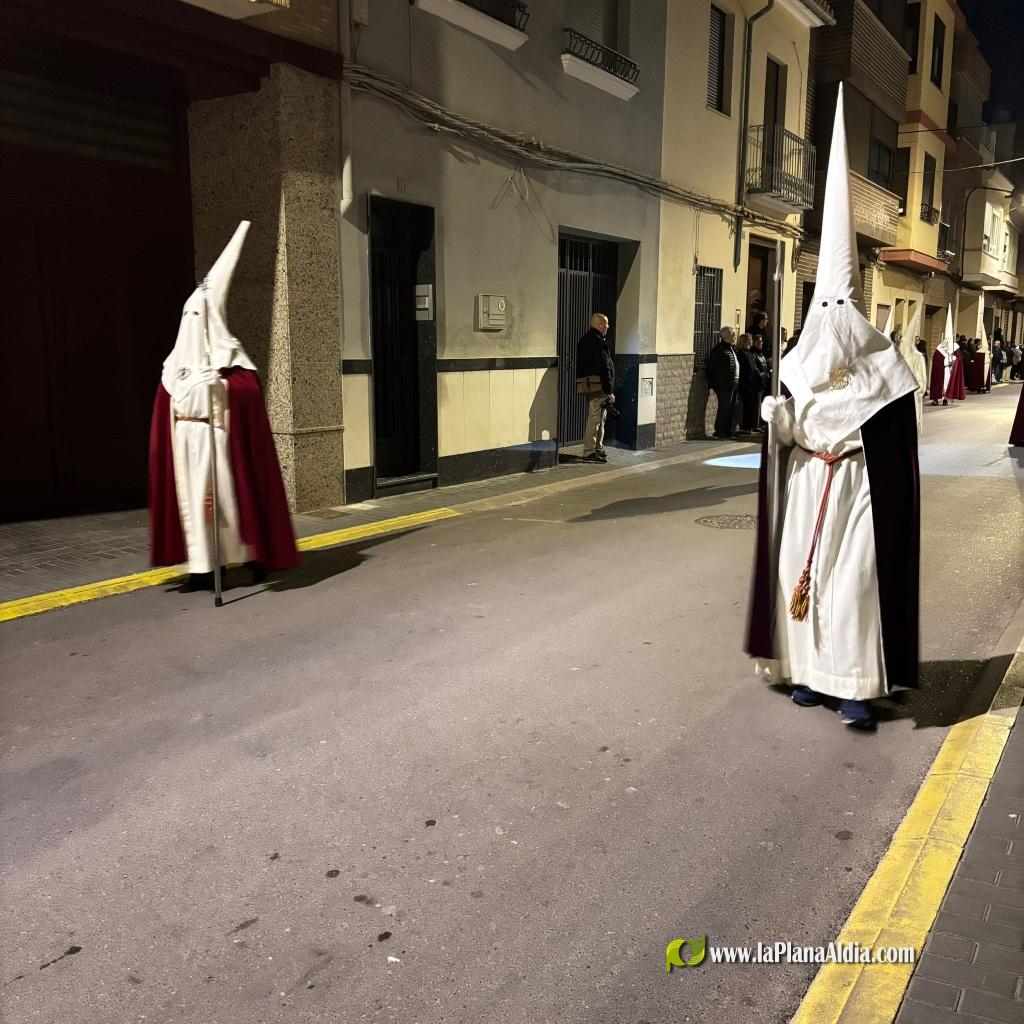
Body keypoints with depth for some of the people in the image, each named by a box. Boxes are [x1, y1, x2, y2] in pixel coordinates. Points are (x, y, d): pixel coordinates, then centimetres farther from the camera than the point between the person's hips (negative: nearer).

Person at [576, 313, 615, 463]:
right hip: (597, 386, -10)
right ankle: (590, 451, -5)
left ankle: (598, 448, 27)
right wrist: (609, 391, -17)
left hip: (585, 384, 10)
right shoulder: (598, 342, -15)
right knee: (595, 418, -7)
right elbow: (604, 368, -19)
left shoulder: (585, 339, 16)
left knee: (600, 417, 19)